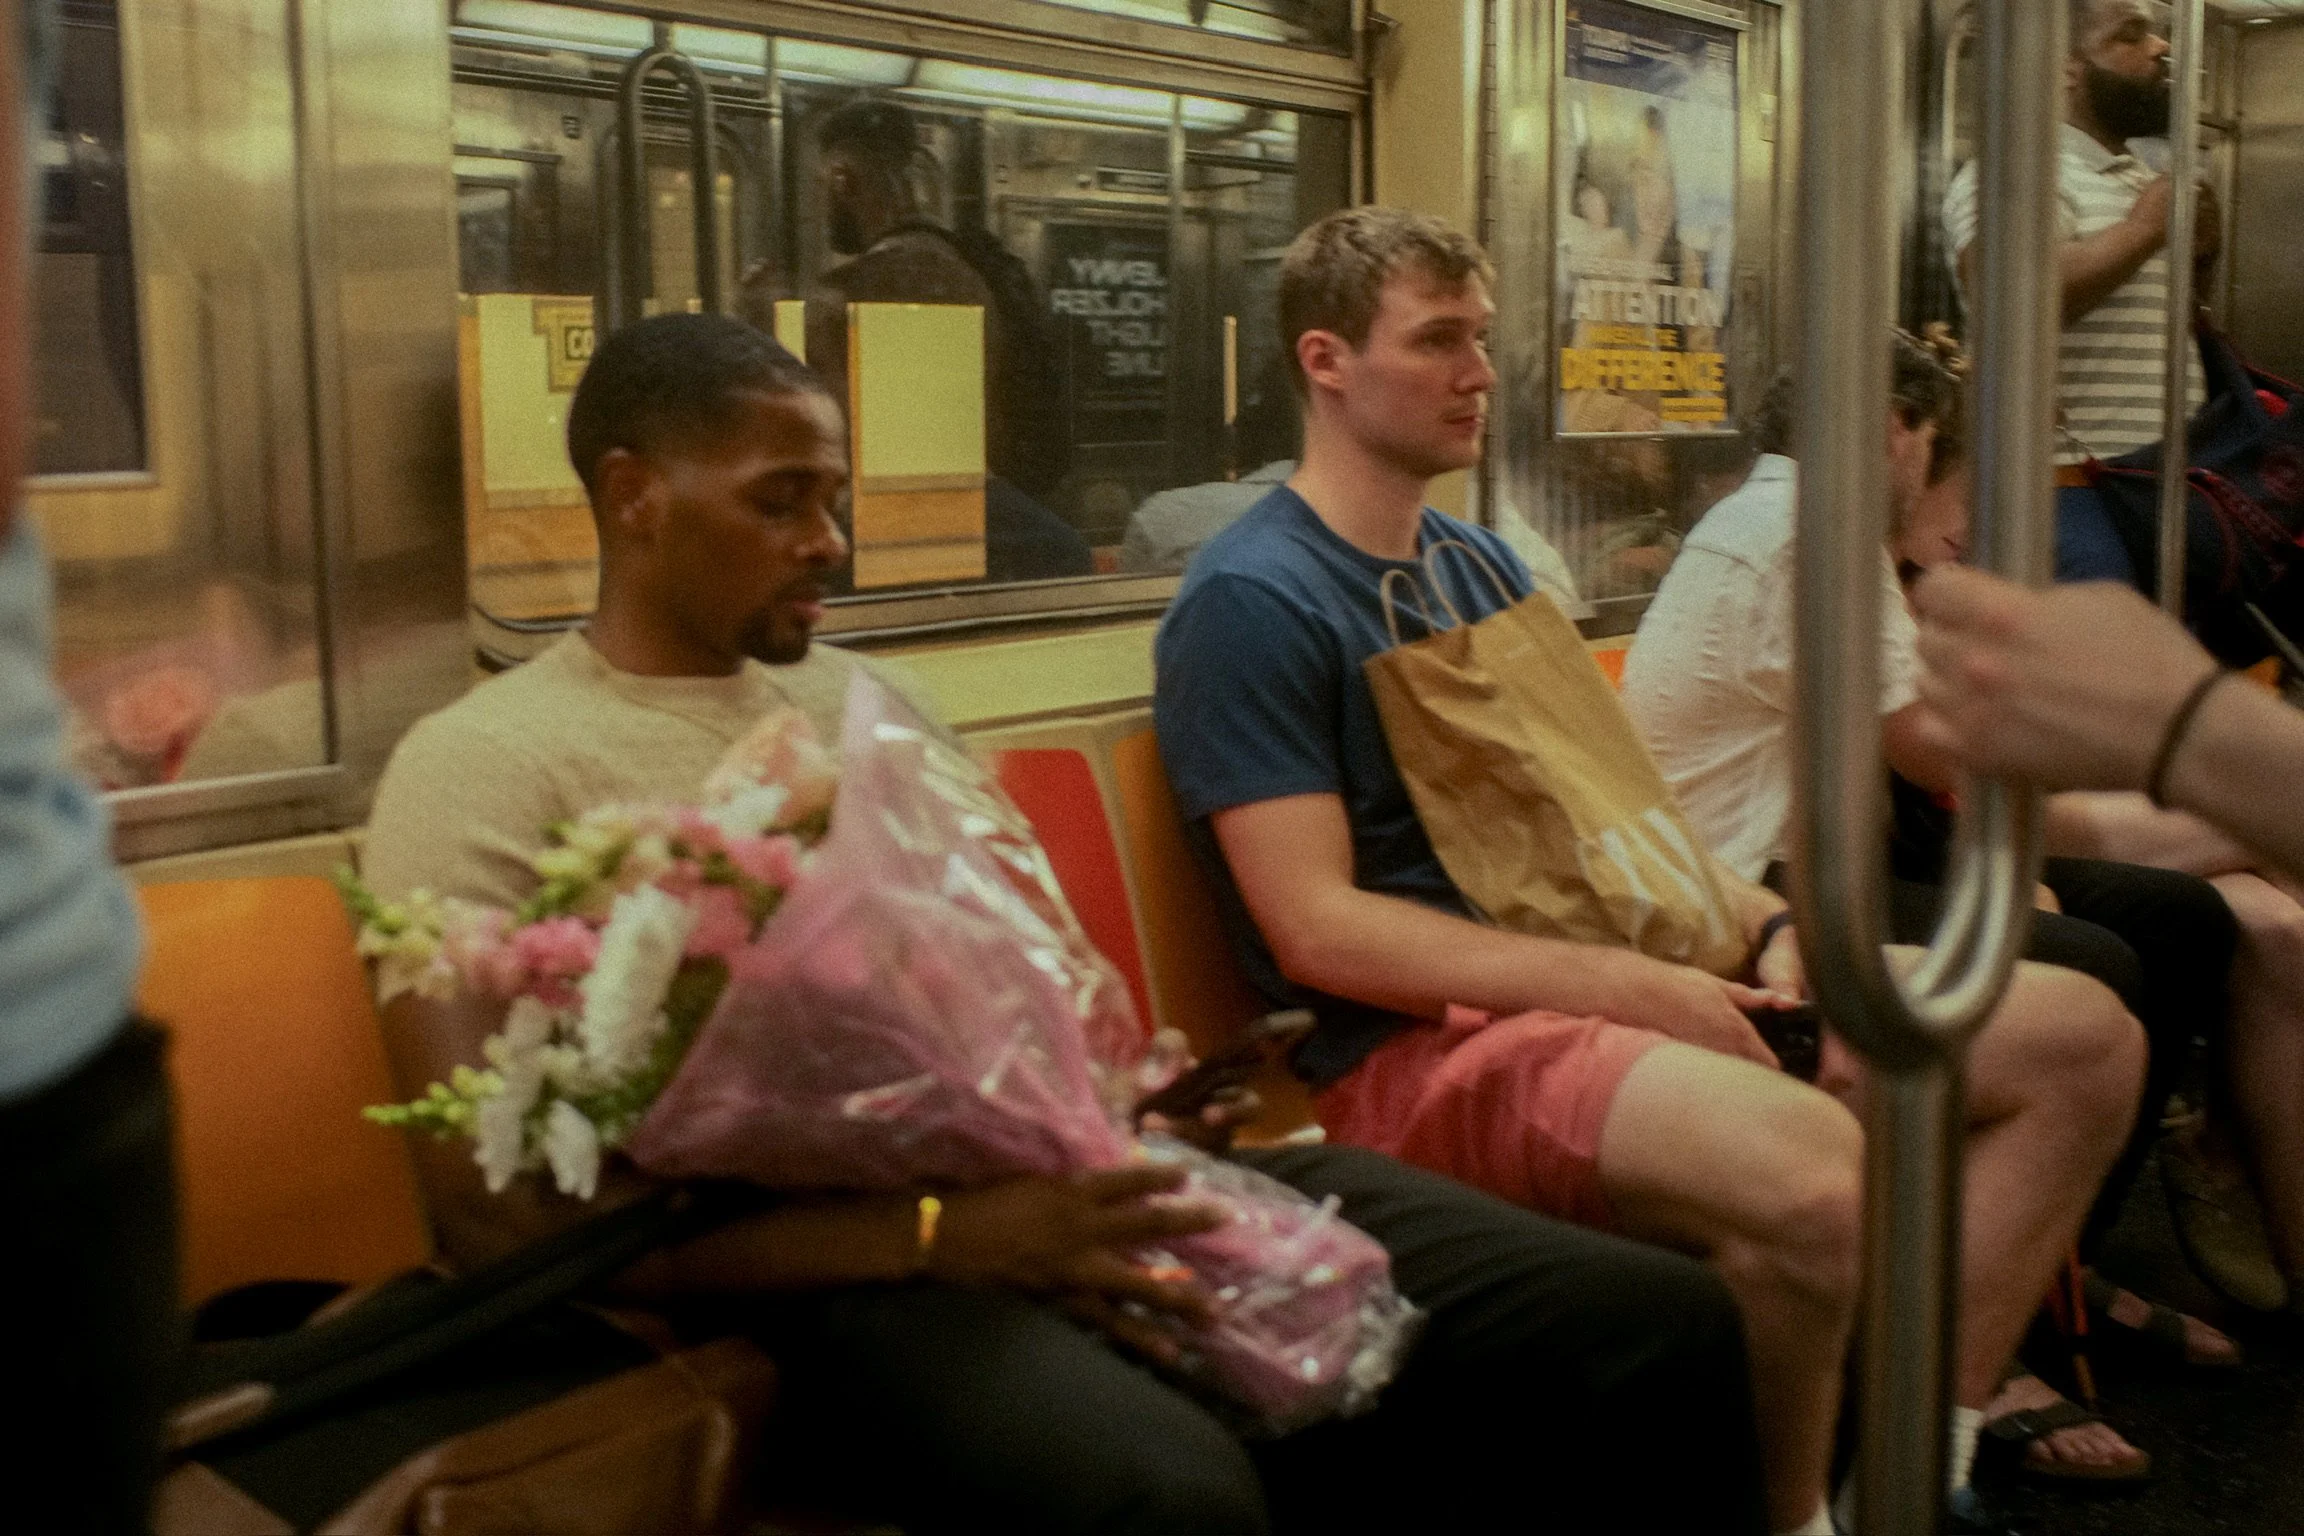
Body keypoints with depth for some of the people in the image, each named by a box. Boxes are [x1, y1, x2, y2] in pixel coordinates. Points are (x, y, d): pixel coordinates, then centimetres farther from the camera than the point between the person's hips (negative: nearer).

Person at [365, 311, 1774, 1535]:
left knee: (1657, 1328, -8)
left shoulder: (867, 697, 21)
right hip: (851, 1258, -6)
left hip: (1081, 1171, 7)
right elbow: (501, 1210, -10)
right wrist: (934, 1237, -19)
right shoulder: (484, 764, -1)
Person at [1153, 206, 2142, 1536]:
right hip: (1422, 1042, -9)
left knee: (2085, 1037, 1)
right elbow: (1319, 931, -16)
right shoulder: (1251, 602, -9)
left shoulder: (1483, 565, 18)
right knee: (1816, 1176, -36)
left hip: (1596, 969, 9)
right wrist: (1625, 990, -19)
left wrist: (1769, 925, 0)